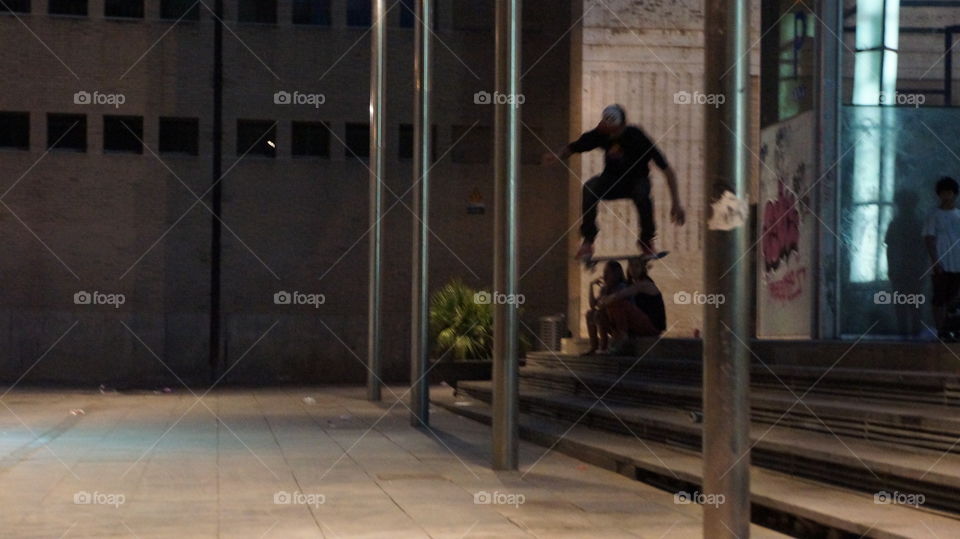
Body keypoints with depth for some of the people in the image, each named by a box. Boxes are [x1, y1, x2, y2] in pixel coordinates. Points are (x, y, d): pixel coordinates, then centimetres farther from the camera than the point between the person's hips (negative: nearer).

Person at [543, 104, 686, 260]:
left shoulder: (636, 137, -25)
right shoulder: (600, 134, -16)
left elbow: (667, 170, -24)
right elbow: (571, 148, -4)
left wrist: (676, 203, -29)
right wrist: (558, 155, -30)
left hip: (636, 179, -2)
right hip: (611, 180, 2)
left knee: (642, 193, -37)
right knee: (590, 187, -31)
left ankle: (646, 239, -11)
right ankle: (588, 241, -19)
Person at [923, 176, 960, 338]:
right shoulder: (935, 216, -3)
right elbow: (929, 240, -7)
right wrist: (936, 262, -16)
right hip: (942, 265, -5)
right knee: (939, 300, -2)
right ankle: (941, 332, 1)